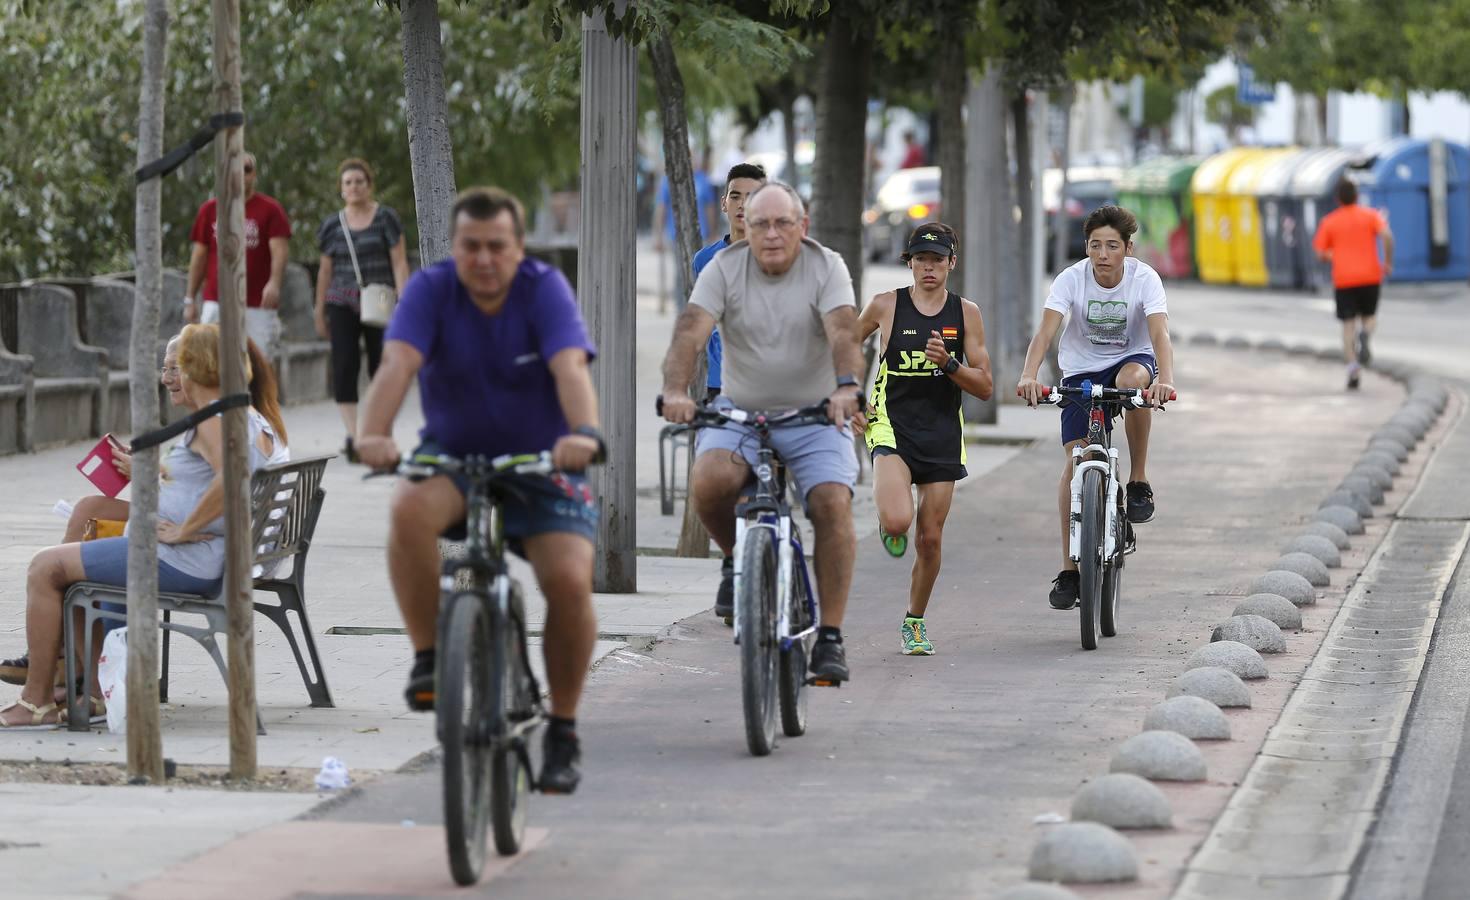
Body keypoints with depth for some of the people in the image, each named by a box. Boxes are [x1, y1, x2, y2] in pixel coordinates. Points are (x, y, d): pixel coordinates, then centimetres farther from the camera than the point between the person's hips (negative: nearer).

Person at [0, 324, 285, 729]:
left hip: (186, 560, -11)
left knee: (45, 567, -2)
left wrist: (182, 530, -25)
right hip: (213, 563, 11)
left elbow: (230, 479, -35)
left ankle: (37, 702, 0)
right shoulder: (258, 424, 13)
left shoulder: (213, 420, -17)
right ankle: (93, 692, 24)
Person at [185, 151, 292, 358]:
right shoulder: (209, 209, 11)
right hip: (216, 305, 2)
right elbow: (199, 256, 14)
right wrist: (190, 299, 10)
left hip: (257, 307, -2)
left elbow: (279, 250, -9)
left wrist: (274, 283, -28)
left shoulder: (270, 209, 1)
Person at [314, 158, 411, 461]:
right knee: (344, 366, -13)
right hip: (342, 305, 2)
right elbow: (325, 270, 16)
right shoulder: (333, 225, 9)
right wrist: (320, 313, 18)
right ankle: (353, 435, -18)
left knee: (380, 367, 1)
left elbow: (399, 263, -1)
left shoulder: (385, 218, 1)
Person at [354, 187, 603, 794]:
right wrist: (371, 435, -44)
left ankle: (563, 730, -1)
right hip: (451, 457, 1)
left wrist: (583, 434, -48)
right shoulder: (431, 289, -10)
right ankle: (428, 655, -16)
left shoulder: (544, 289, -12)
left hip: (540, 461, -1)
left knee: (570, 582, -21)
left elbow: (570, 368, -28)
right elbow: (397, 364, -25)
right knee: (410, 510, -34)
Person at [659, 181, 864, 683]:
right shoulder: (725, 270, -5)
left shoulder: (827, 269, -7)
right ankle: (735, 560, 4)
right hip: (740, 412, 1)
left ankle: (830, 637, -14)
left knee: (832, 502, -22)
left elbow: (843, 333, -24)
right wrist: (675, 391, -39)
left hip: (815, 415, 0)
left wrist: (846, 387, -45)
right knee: (709, 482, -28)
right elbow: (690, 333, -19)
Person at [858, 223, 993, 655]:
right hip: (892, 425, -2)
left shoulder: (965, 312, 1)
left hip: (942, 434, 2)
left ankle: (914, 622, 25)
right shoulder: (886, 305, -3)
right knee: (897, 521, -25)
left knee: (930, 538, 5)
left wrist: (948, 363, -17)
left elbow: (984, 387, 0)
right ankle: (889, 525, 13)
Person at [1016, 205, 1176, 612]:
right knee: (1075, 461, -12)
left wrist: (1165, 379, -51)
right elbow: (1046, 330, -29)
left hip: (1132, 359, -1)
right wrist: (1029, 376, -48)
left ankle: (1139, 481, -20)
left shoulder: (1144, 278, -19)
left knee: (1134, 378, -38)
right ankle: (1069, 568, -4)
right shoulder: (1072, 279, -18)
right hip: (1081, 370, 1)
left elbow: (1159, 332, -32)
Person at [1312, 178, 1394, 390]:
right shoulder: (1371, 216, 3)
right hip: (1370, 276, 0)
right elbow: (1387, 236, -14)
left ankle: (1353, 370, -13)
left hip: (1343, 279, 0)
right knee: (1369, 317, 17)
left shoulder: (1329, 221, 5)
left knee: (1348, 325, 3)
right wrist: (1388, 263, -4)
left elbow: (1320, 253, 2)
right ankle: (1365, 335, -20)